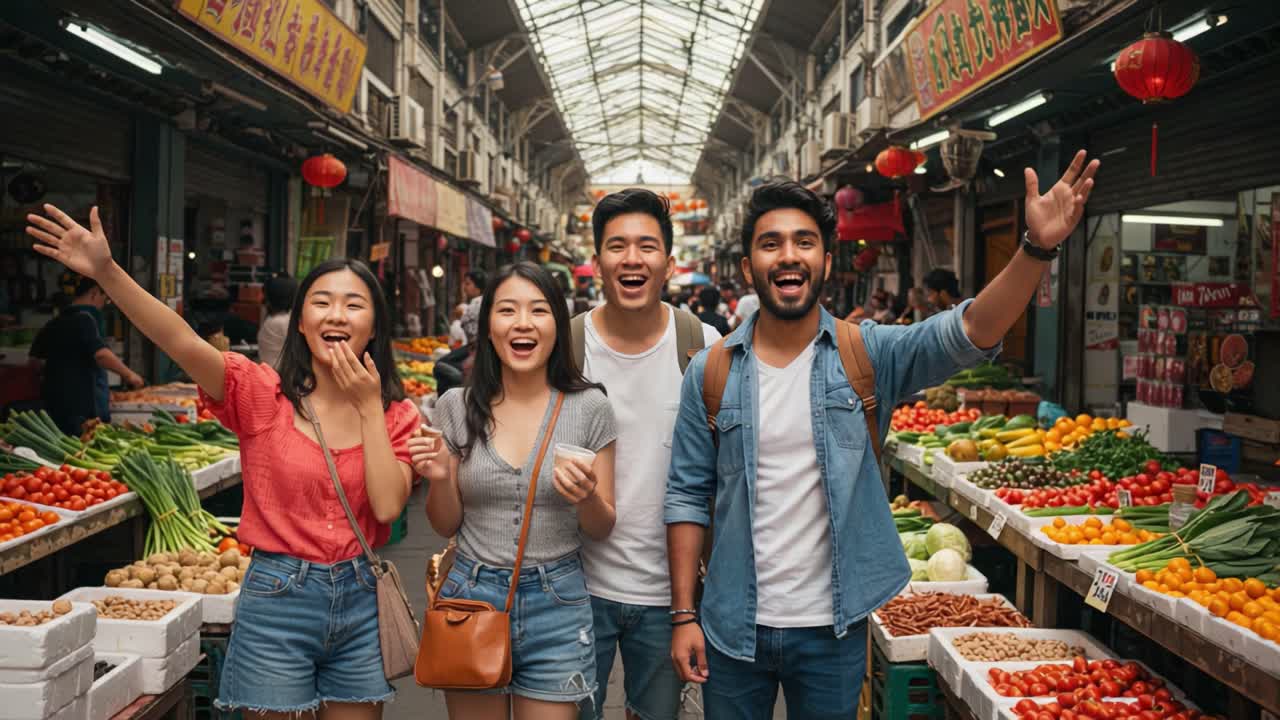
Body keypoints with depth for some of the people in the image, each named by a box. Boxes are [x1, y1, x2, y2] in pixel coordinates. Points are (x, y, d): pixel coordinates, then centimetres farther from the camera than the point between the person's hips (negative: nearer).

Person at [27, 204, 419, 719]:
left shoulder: (397, 416, 0)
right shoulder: (261, 393, -7)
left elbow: (387, 506, -13)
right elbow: (183, 343, -23)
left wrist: (369, 408, -13)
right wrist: (107, 271, -36)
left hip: (361, 599, 2)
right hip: (277, 598, -2)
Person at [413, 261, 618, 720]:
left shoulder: (589, 407, -6)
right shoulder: (457, 407, -2)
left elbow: (602, 530, 1)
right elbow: (446, 526, 6)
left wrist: (587, 498, -20)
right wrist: (440, 479, -14)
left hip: (556, 603, -1)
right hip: (471, 596, 2)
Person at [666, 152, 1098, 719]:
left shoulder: (867, 355, -5)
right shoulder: (711, 372, -4)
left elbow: (970, 332, -21)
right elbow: (687, 496, -1)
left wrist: (1036, 249, -36)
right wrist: (684, 615, -4)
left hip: (832, 630, 0)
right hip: (733, 629, 0)